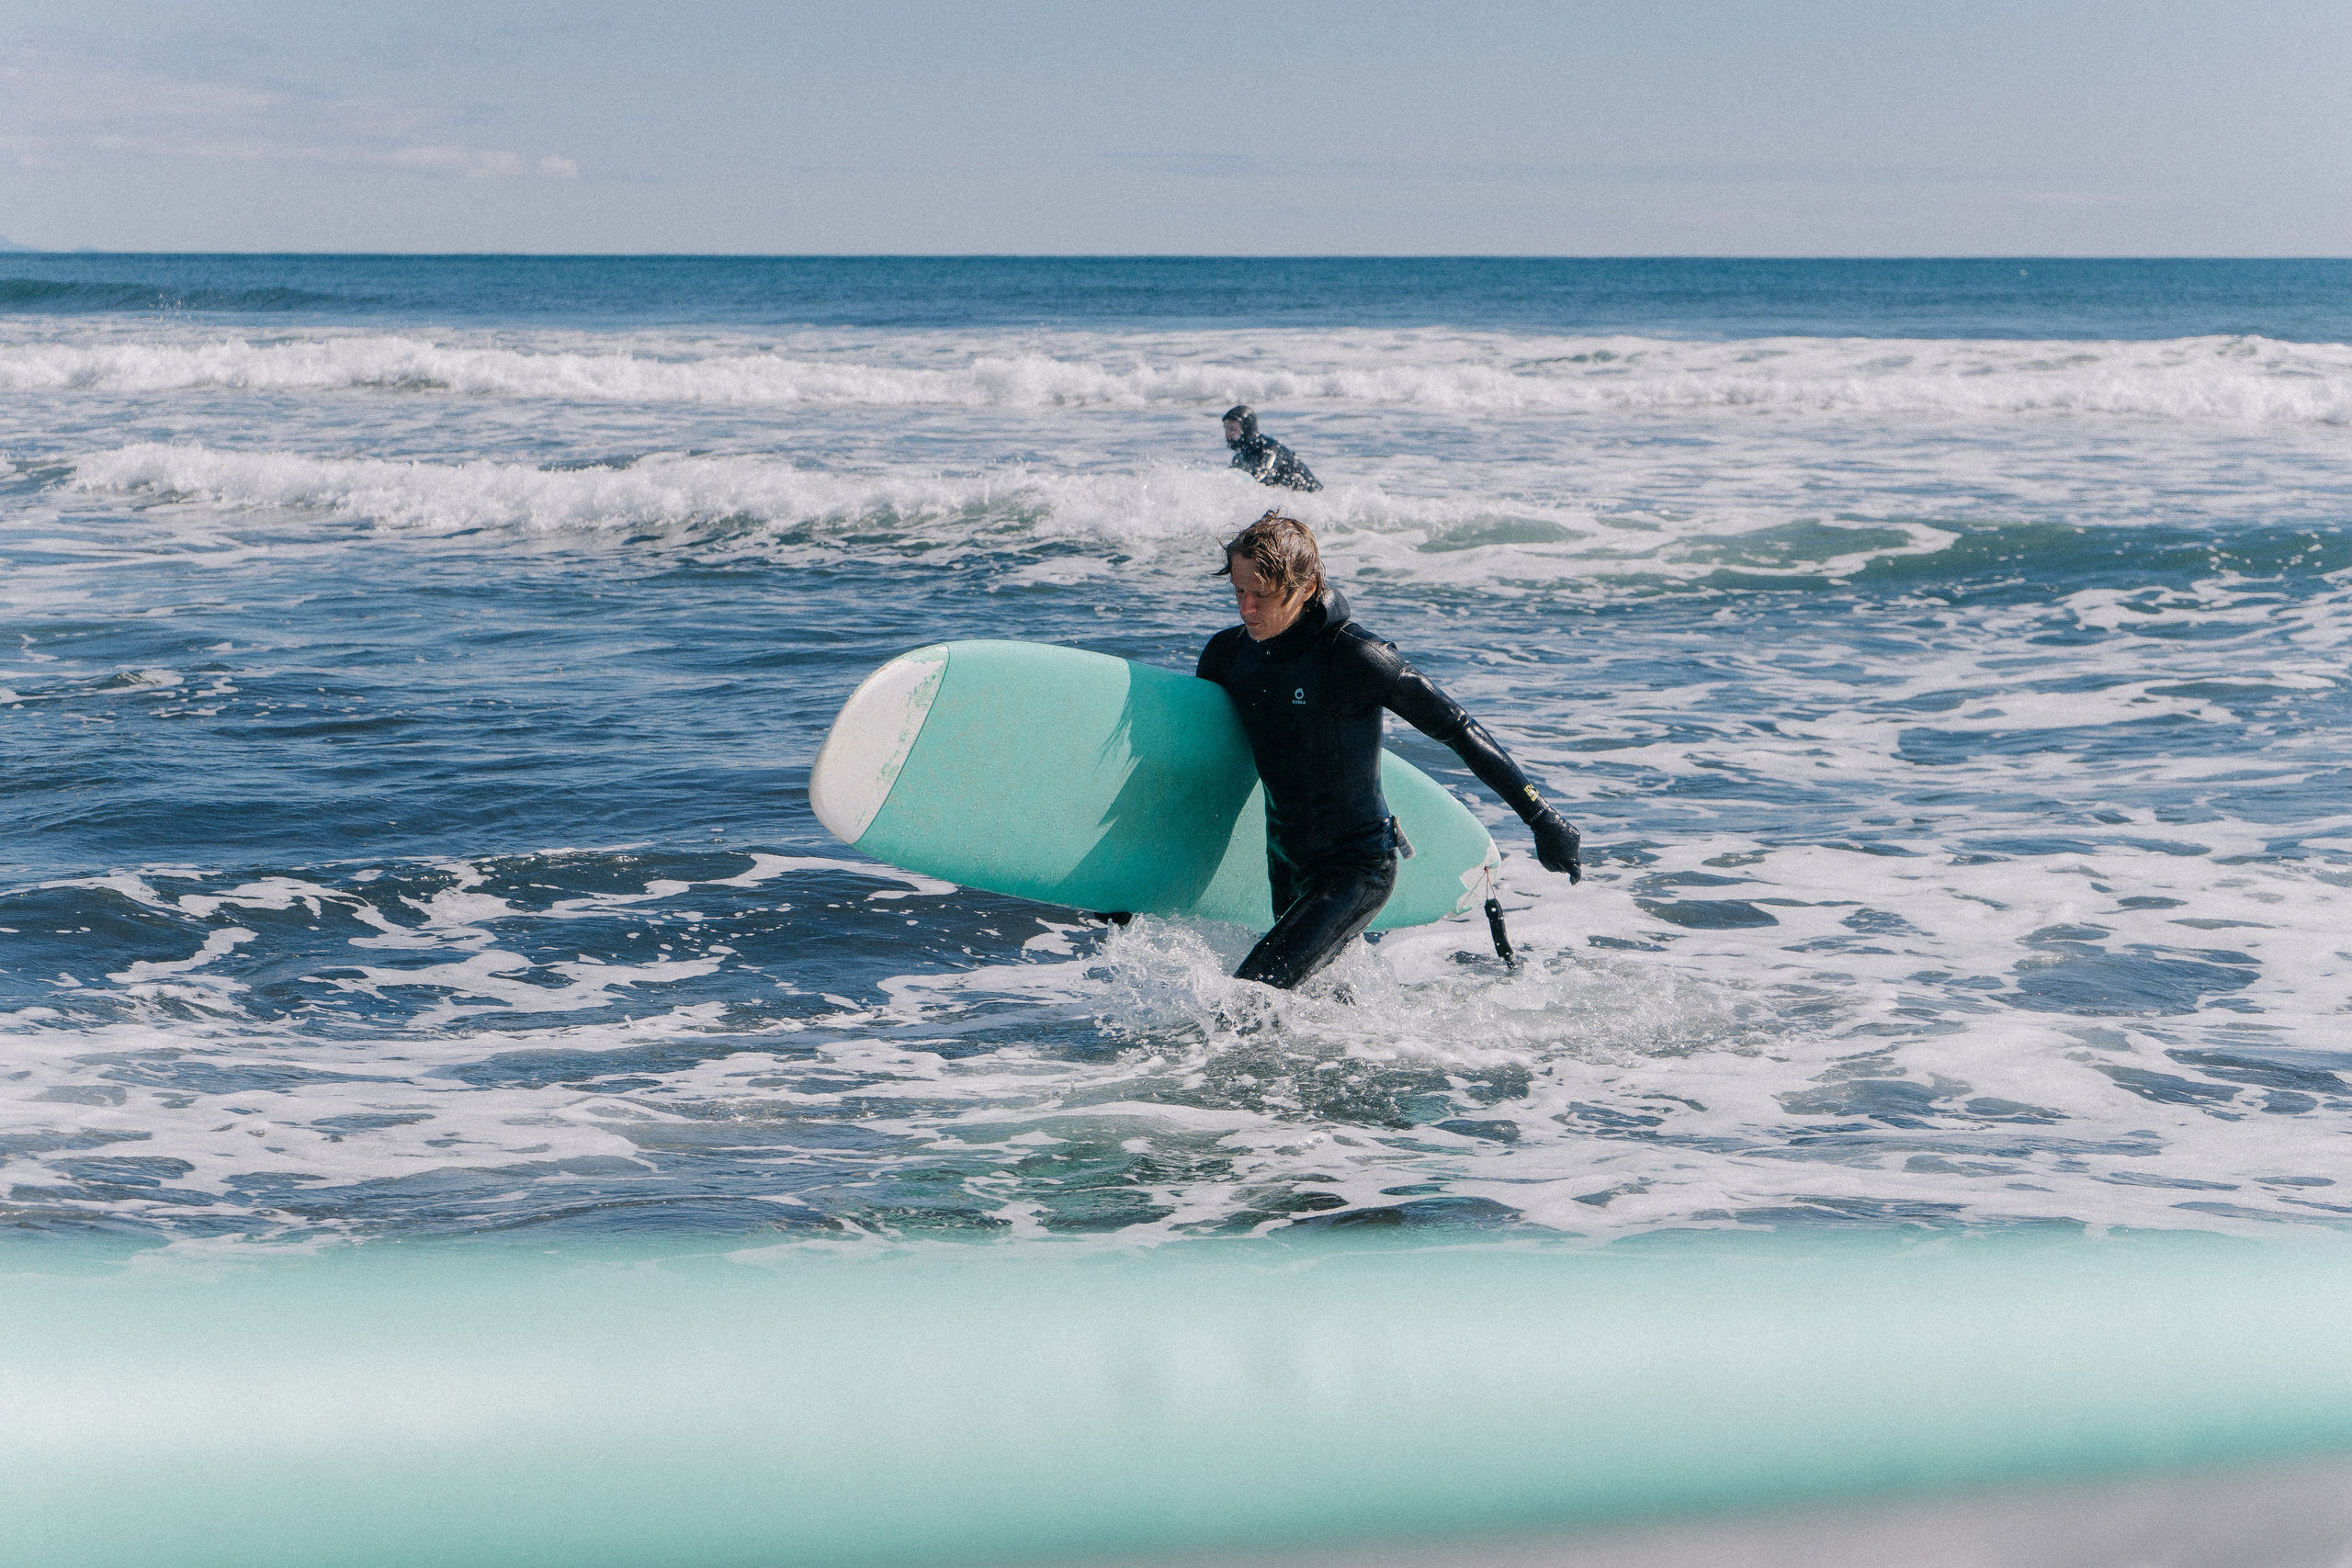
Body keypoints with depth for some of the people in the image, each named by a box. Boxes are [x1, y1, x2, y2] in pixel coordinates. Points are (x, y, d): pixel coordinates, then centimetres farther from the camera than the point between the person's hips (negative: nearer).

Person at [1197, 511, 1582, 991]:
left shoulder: (1354, 658, -22)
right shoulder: (1227, 654, -3)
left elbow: (1458, 729, -16)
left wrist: (1541, 818, -14)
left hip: (1359, 868, -7)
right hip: (1287, 869, 7)